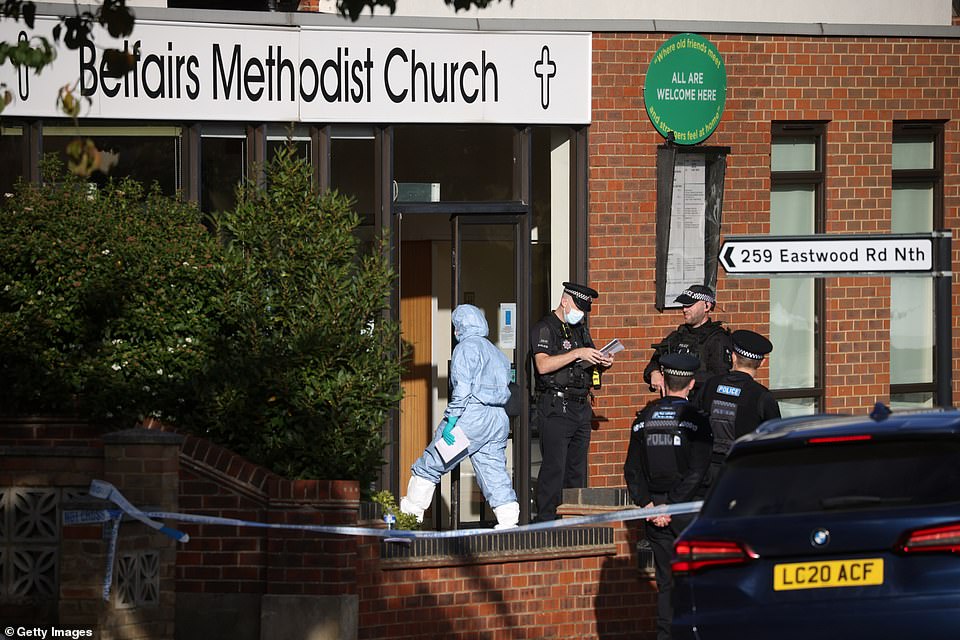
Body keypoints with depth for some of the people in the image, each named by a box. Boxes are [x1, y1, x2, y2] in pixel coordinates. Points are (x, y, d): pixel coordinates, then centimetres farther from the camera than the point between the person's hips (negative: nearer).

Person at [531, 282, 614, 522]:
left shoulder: (580, 330, 19)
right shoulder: (544, 329, -5)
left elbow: (589, 365, 29)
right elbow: (543, 365, -20)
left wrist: (602, 362, 5)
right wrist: (577, 354, -25)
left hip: (581, 408, 8)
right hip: (555, 409, -8)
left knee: (577, 468, 8)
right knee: (554, 466, -10)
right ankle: (546, 520, -8)